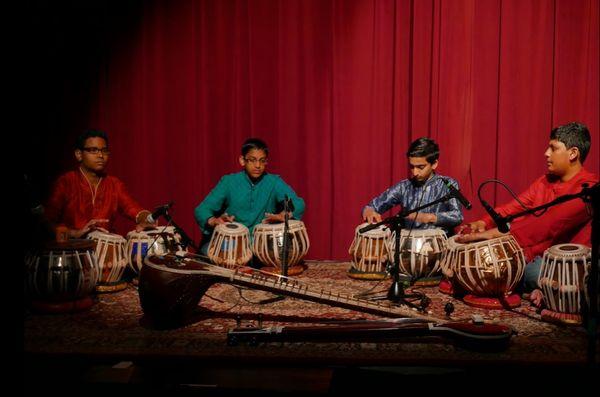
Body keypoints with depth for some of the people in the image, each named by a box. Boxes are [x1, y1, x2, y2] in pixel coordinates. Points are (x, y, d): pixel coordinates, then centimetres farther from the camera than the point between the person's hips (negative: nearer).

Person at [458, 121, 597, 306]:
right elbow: (514, 207, 2)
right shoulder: (545, 181, 13)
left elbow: (550, 223, -28)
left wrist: (500, 233, -35)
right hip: (535, 254, 8)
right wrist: (484, 223, -18)